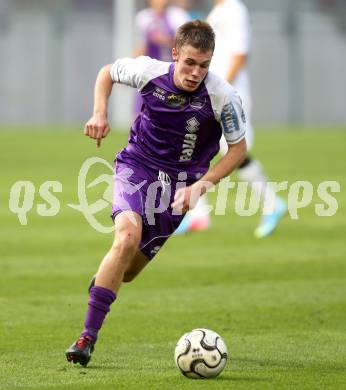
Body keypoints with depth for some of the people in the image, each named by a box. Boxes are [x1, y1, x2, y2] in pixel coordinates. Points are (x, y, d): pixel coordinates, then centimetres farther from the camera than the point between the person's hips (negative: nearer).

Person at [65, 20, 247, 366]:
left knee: (128, 269, 2)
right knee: (127, 238, -28)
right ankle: (87, 337, -23)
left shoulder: (223, 97, -20)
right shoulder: (149, 71, -16)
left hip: (182, 181, 1)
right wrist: (99, 114, -9)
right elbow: (107, 72, 6)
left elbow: (238, 148, -6)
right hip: (138, 165, -1)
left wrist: (201, 185, -16)